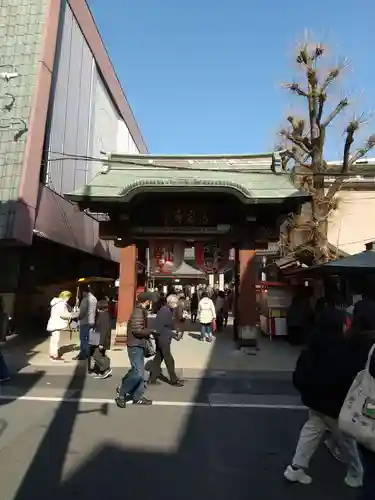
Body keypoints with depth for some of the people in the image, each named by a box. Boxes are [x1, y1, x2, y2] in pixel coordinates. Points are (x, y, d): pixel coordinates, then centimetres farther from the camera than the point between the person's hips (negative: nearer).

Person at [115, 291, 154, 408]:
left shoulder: (141, 311, 12)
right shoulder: (138, 312, -19)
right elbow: (137, 330, -26)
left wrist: (147, 333, 9)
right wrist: (151, 331, -14)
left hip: (139, 345, 10)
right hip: (135, 346, -10)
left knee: (140, 372, 13)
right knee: (138, 372, -9)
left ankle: (138, 397, 21)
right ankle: (122, 392, 6)